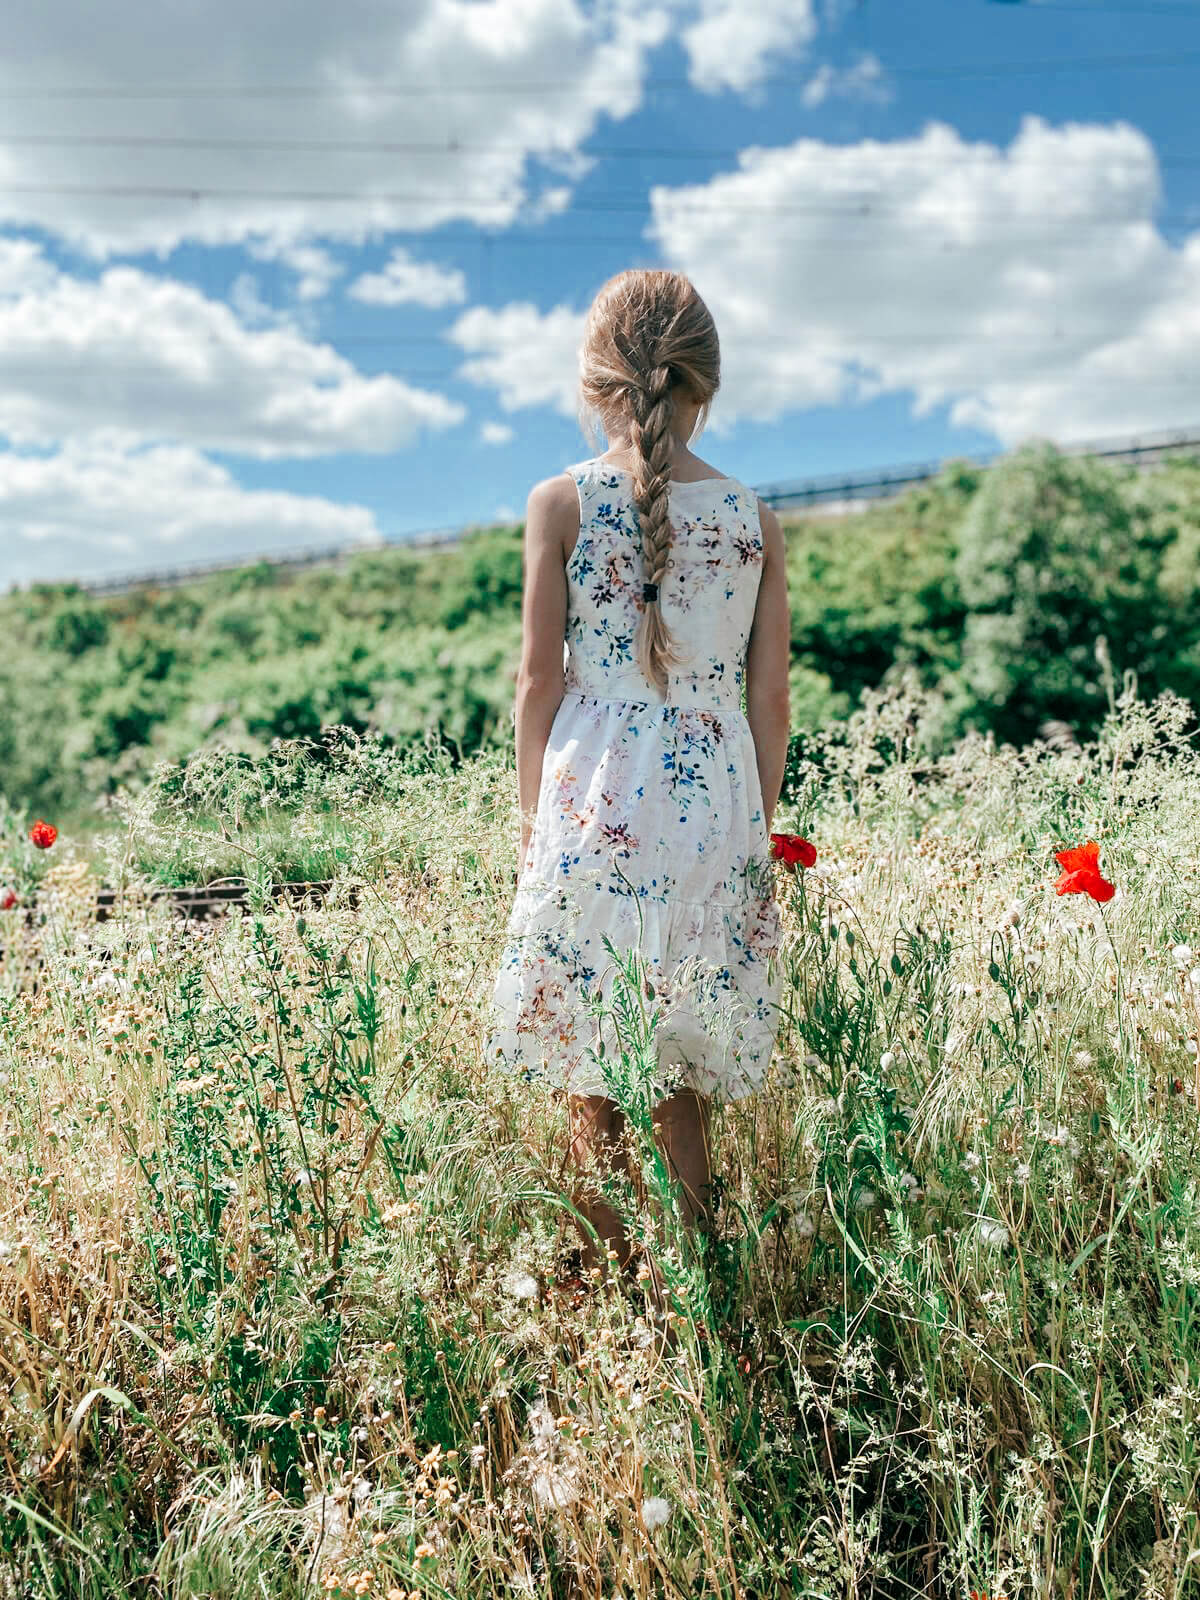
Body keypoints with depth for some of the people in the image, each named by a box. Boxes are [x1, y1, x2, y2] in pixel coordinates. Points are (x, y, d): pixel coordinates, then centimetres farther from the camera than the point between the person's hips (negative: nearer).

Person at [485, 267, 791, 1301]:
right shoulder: (755, 520, 3)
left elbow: (539, 680, -2)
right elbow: (770, 700, 4)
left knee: (590, 1071, 11)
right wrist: (759, 830, 15)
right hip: (715, 801, 3)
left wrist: (531, 814, 9)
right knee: (685, 1072, 15)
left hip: (591, 799, -2)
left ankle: (611, 1286, 21)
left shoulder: (560, 503, -4)